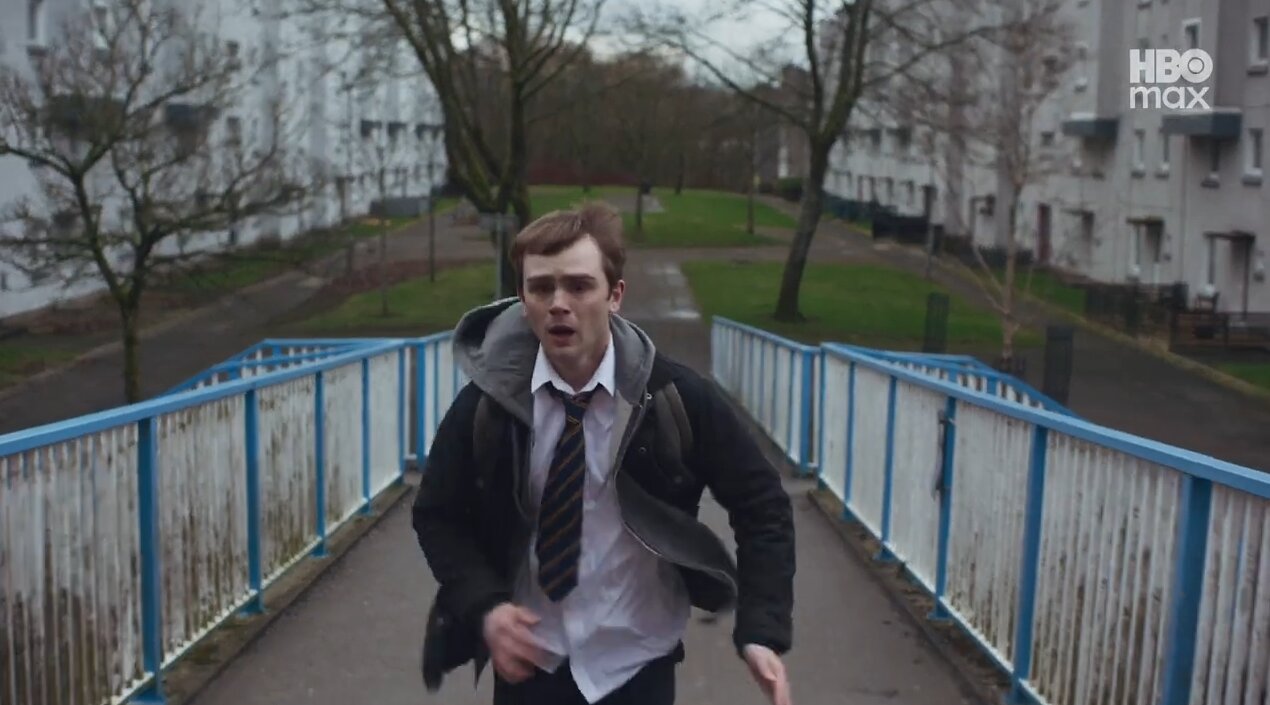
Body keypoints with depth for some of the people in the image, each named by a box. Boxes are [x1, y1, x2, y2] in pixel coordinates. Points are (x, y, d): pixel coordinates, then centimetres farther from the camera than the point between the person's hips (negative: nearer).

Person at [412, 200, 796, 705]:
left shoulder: (678, 397, -14)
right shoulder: (486, 403, -11)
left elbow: (761, 505, -4)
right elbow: (437, 515, 2)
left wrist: (763, 629, -14)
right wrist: (482, 605, -14)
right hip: (528, 659, 1)